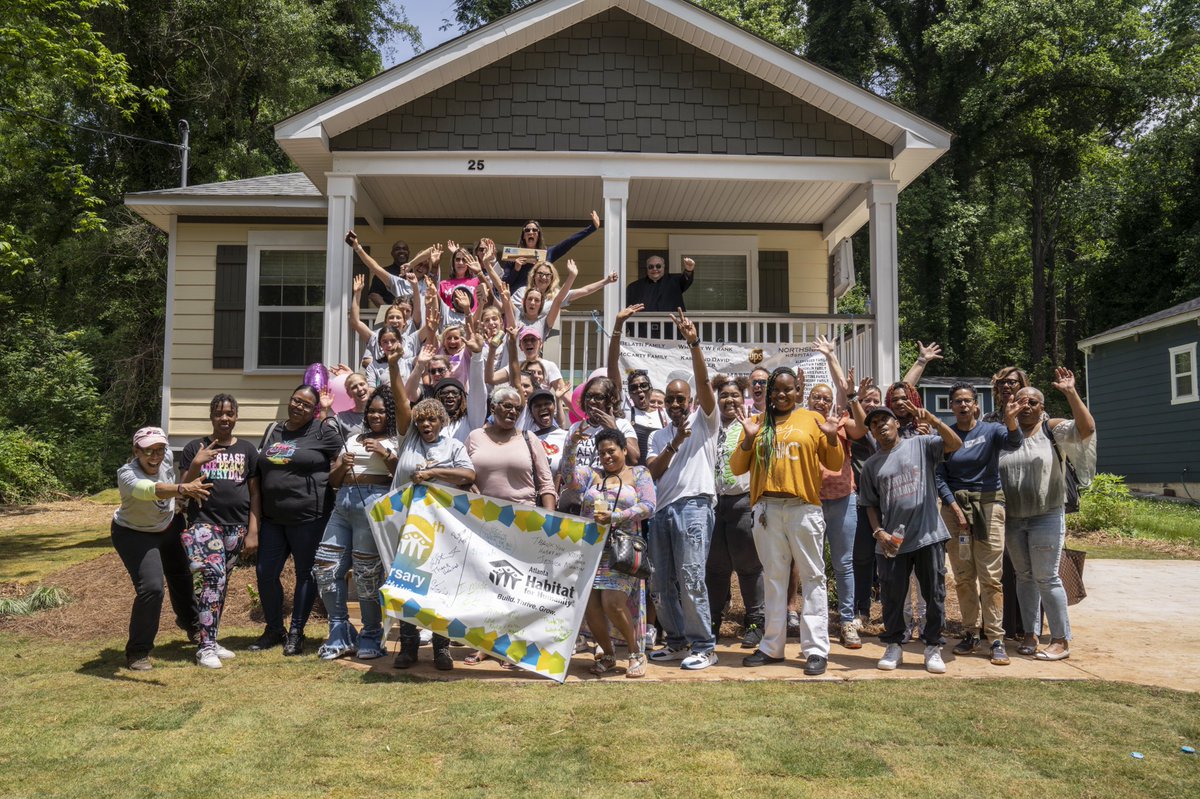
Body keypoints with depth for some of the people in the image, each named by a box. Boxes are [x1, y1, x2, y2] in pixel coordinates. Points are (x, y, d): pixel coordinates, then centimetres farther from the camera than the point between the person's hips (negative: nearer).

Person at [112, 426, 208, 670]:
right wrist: (183, 489, -75)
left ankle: (190, 623, 53)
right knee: (151, 588, -20)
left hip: (169, 527, 6)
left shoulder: (167, 456, -23)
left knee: (181, 576, 23)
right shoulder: (127, 475, -38)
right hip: (134, 534, -6)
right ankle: (137, 653, 0)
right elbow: (150, 490, -59)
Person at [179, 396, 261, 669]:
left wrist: (253, 531, 3)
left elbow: (254, 492, 9)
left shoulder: (247, 449, 10)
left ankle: (211, 641, 20)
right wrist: (195, 465, -13)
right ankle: (206, 646, -11)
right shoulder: (195, 448, 6)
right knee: (212, 577, -17)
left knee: (221, 583, 8)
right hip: (204, 522, -2)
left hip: (236, 526, 3)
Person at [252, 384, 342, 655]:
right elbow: (260, 470, 19)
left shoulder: (323, 432, -4)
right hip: (272, 517, 6)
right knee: (265, 573, 7)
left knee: (305, 574, 4)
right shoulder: (273, 431, 14)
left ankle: (296, 633, 16)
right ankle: (274, 630, 24)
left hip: (308, 517, -6)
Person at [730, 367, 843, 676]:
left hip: (804, 508, -2)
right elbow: (736, 468, 6)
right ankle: (772, 646, 18)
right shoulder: (757, 422, 9)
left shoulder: (812, 419, 4)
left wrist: (831, 437, -12)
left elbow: (835, 465, 5)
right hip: (767, 508, 3)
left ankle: (816, 649, 4)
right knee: (773, 577, 10)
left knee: (812, 576, 0)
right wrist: (748, 439, -9)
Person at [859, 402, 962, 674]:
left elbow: (955, 444, -11)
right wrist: (879, 532, -3)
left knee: (935, 595, 5)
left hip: (928, 535, -2)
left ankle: (933, 647, 19)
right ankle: (894, 645, 23)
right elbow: (871, 505, 12)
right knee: (892, 596, 7)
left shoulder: (920, 445, 3)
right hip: (892, 540, 2)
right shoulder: (871, 465, 10)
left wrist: (931, 419, -22)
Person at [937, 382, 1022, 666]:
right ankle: (970, 633, 17)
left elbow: (1012, 442, -19)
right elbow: (939, 476, 2)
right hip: (954, 505, 2)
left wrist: (1011, 420, -39)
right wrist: (955, 507, -9)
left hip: (988, 504, -2)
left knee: (990, 576, -6)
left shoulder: (991, 430, 3)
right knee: (963, 576, 6)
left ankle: (996, 639, -2)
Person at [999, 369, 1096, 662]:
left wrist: (1070, 393, -25)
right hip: (1012, 519, 4)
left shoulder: (1053, 430, -3)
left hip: (1046, 518, -4)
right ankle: (1030, 635, 22)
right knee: (1024, 577, 12)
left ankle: (1061, 640, 7)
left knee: (1046, 577, -4)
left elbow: (1086, 428, -19)